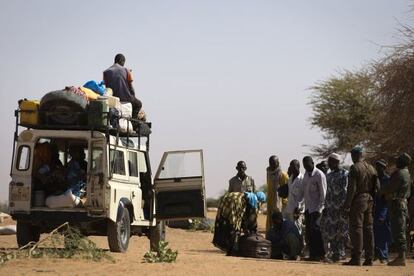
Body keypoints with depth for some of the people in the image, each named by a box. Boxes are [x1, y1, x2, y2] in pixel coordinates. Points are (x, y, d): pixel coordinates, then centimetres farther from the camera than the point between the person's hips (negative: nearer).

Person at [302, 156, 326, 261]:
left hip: (316, 208, -7)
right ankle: (313, 254, 8)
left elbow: (323, 193, -11)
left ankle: (321, 254, -10)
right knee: (309, 231, 4)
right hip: (308, 207, 7)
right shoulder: (306, 175, 14)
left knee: (315, 229, -14)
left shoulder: (319, 175, -9)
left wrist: (319, 208, -15)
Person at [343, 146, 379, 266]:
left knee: (356, 229, -5)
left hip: (358, 200, -7)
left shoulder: (355, 168, -10)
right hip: (369, 201, 7)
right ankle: (369, 258, 9)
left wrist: (347, 205, -13)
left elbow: (352, 188, -15)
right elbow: (377, 186, 11)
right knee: (368, 228, 9)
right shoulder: (371, 168, 11)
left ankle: (356, 258, -7)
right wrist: (371, 198, 18)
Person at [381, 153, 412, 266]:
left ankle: (401, 257, -14)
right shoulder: (407, 174, 17)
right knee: (399, 231, 12)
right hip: (403, 203, 10)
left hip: (397, 203, -10)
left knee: (398, 231, -11)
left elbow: (389, 188, -18)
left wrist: (382, 190, 4)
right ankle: (401, 257, 15)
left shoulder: (400, 174, -15)